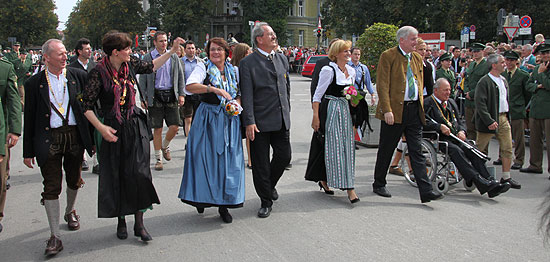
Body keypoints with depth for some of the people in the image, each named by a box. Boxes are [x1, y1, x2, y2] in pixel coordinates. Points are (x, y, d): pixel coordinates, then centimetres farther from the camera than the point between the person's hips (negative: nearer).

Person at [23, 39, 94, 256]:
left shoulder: (78, 76, 3)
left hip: (75, 136, 2)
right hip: (49, 139, -2)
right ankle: (55, 237, 4)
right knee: (52, 187, -2)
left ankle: (70, 211, 47)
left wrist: (93, 138, 5)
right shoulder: (34, 83, 0)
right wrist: (28, 151, 2)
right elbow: (29, 118, 3)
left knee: (74, 180, 17)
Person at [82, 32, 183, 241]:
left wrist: (172, 51, 22)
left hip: (136, 127, 3)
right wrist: (100, 127, -17)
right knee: (116, 177, 5)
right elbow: (87, 105, -8)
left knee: (138, 173, -6)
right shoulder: (98, 73, -11)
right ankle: (121, 221, 22)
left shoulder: (131, 64, 2)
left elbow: (150, 67, 23)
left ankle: (139, 223, 2)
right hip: (113, 130, -3)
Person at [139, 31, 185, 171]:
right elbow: (142, 79, 2)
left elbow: (180, 76, 13)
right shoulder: (147, 58, 2)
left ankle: (165, 146, 29)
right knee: (157, 129, 1)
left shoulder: (173, 57, 9)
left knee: (174, 127, -2)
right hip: (155, 97, -2)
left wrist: (181, 94, 3)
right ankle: (158, 159, 12)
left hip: (171, 95, 2)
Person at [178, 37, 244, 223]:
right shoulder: (203, 68, 0)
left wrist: (236, 103, -5)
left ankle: (223, 204, 9)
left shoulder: (233, 71, 11)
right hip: (207, 120, -3)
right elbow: (190, 86, -19)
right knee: (204, 159, -3)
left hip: (229, 120, 3)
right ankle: (201, 197, 17)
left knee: (228, 162, 1)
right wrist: (213, 89, -29)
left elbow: (240, 94, 17)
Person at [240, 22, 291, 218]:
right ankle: (266, 201, 16)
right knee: (260, 163, 2)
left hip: (281, 120, 5)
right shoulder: (248, 63, -6)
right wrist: (249, 122, -17)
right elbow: (247, 95, -11)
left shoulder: (282, 59, 12)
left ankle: (270, 184, 36)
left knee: (284, 156, 7)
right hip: (261, 121, -5)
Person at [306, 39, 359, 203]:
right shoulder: (328, 70, -11)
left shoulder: (351, 71, 10)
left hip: (345, 111, 8)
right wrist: (316, 116, -14)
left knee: (346, 146, 6)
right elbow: (318, 95, -10)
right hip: (330, 111, -8)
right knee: (333, 146, -5)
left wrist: (354, 101, 6)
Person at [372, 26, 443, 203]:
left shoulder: (417, 58, 15)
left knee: (417, 152, 2)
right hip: (395, 110, -5)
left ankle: (426, 191, 0)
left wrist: (420, 105, 12)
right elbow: (382, 85, -11)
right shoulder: (388, 56, -5)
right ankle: (379, 185, 23)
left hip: (414, 110, 5)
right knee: (386, 150, 7)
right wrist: (387, 110, -19)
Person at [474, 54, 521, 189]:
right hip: (489, 119, -7)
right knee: (480, 149, 2)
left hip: (503, 118, 7)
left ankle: (506, 177, 11)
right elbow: (480, 104, -19)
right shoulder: (484, 82, -13)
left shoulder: (503, 80, 13)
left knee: (507, 148, 3)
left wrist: (506, 116, 14)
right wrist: (489, 121, -23)